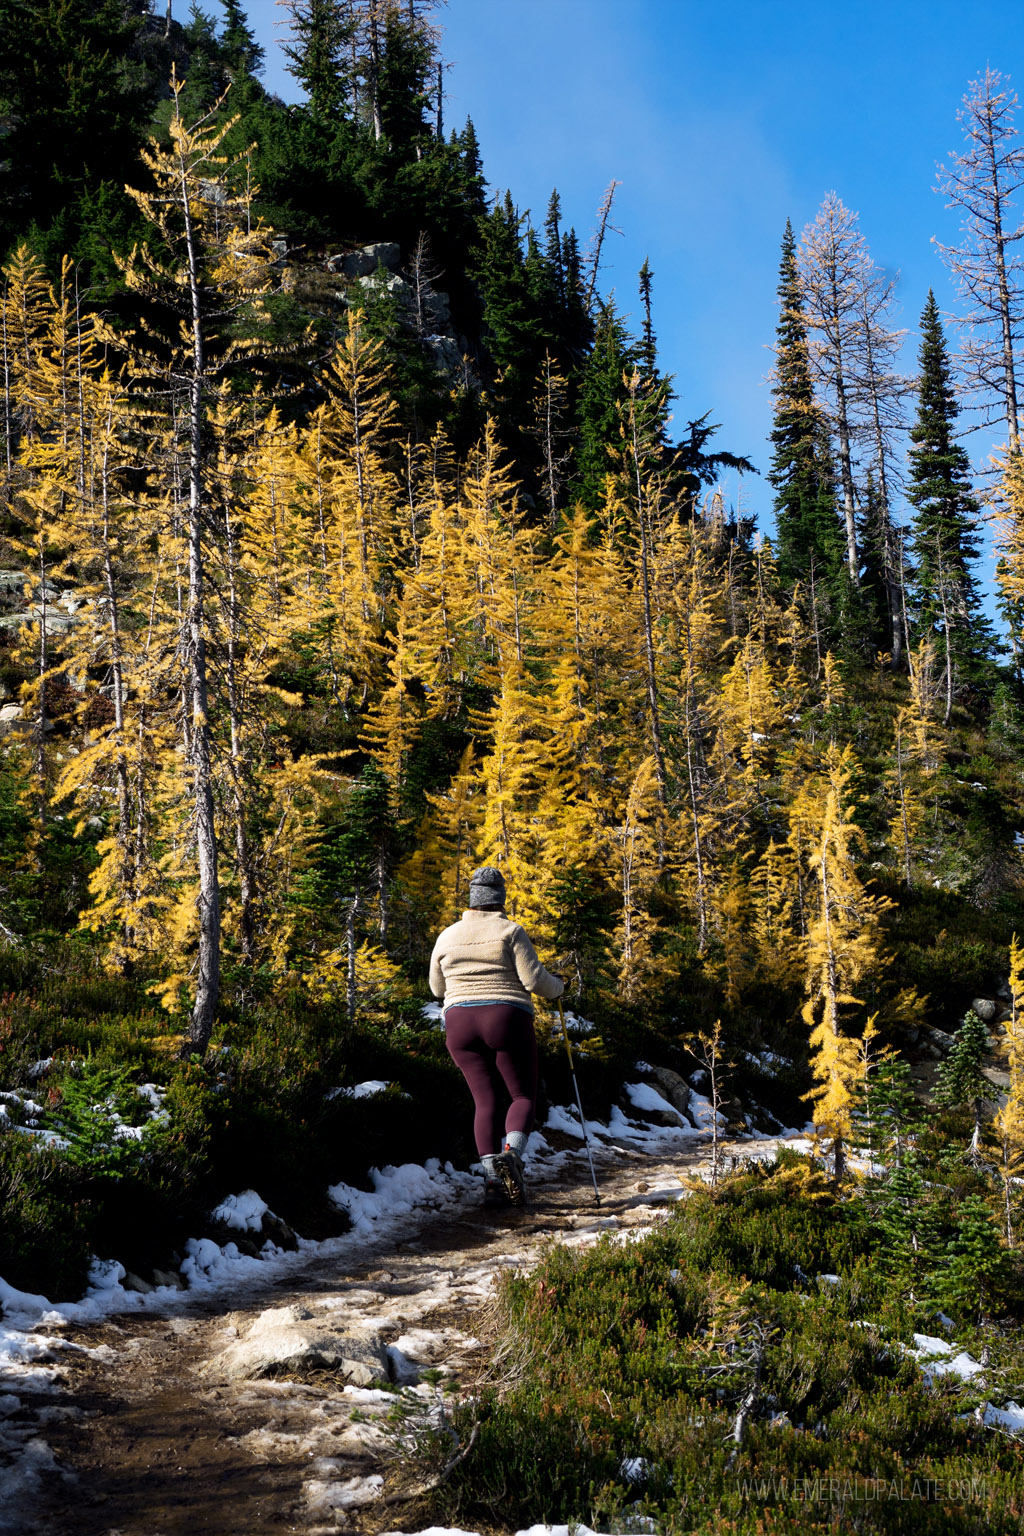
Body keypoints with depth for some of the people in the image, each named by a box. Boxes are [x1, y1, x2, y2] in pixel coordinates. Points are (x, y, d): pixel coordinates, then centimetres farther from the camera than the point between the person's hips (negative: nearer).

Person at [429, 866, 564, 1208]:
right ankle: (511, 1154, -21)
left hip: (460, 1025, 4)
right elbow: (534, 979, -10)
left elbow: (437, 988, 18)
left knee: (486, 1102, 7)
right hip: (507, 1022, -3)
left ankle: (492, 1179, -6)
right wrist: (557, 987, 11)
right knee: (523, 1096, 7)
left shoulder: (447, 936, 8)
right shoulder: (509, 931, -4)